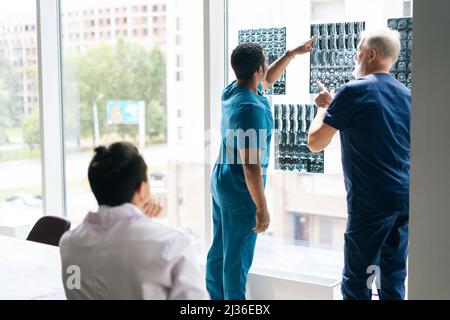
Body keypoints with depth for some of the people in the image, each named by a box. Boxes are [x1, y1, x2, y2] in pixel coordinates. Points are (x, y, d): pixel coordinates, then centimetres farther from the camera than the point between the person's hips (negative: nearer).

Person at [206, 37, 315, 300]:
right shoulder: (252, 109, -25)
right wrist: (262, 208, -21)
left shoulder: (232, 91, 3)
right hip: (241, 192, -9)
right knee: (237, 258, 1)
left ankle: (216, 297, 30)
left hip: (221, 184, 9)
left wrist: (293, 53, 30)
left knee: (219, 250, 17)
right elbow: (250, 164, -26)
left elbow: (268, 80, 25)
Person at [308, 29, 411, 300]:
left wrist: (324, 107, 10)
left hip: (370, 203, -7)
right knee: (394, 282, 12)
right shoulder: (406, 94, 11)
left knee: (357, 283, 3)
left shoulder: (354, 91, -9)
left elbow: (315, 143, -6)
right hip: (405, 199, 7)